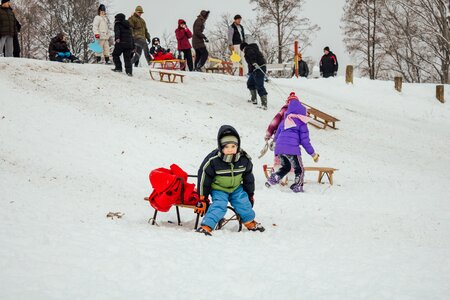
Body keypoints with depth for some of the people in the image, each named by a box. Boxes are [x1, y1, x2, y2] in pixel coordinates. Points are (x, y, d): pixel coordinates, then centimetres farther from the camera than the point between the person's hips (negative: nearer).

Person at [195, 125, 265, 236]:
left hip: (236, 188, 4)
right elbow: (204, 178, -15)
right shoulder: (213, 160, -26)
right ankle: (206, 227, -28)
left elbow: (248, 177, 3)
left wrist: (250, 194, 11)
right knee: (219, 205, -23)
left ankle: (250, 222, 28)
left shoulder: (244, 159, -15)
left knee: (243, 202, 1)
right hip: (218, 189, -4)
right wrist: (202, 199, -11)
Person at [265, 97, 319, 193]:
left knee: (286, 167, 25)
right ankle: (297, 187, -3)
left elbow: (276, 136, 27)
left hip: (279, 148, 6)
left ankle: (274, 178, 2)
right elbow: (305, 141, 3)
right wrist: (313, 154, 10)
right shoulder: (301, 123, 6)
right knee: (299, 170, 9)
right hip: (292, 149, -6)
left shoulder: (284, 121, 23)